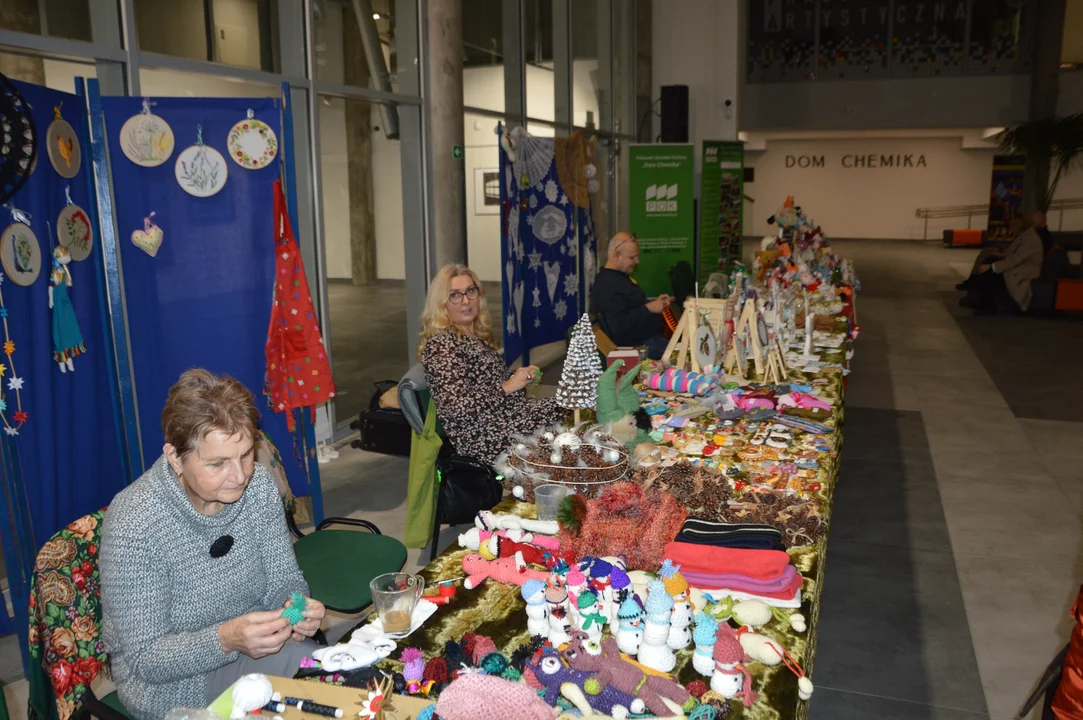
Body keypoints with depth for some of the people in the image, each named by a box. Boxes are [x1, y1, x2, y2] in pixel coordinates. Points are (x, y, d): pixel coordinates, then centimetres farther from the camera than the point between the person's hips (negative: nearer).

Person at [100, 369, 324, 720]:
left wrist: (297, 608, -23)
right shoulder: (133, 524, -25)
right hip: (172, 679, -5)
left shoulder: (259, 485, -10)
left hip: (250, 645, 6)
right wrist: (226, 639, -36)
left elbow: (284, 582, 0)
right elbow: (146, 659, -19)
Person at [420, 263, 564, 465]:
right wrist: (508, 386, -18)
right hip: (484, 437, -9)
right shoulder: (441, 344, -16)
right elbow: (456, 406, -24)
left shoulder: (476, 334, 10)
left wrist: (518, 376, 3)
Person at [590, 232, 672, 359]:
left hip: (648, 336, 11)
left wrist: (654, 302, 9)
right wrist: (649, 308, -24)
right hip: (638, 345, -11)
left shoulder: (618, 276, 13)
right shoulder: (608, 285, -21)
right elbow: (619, 326, -28)